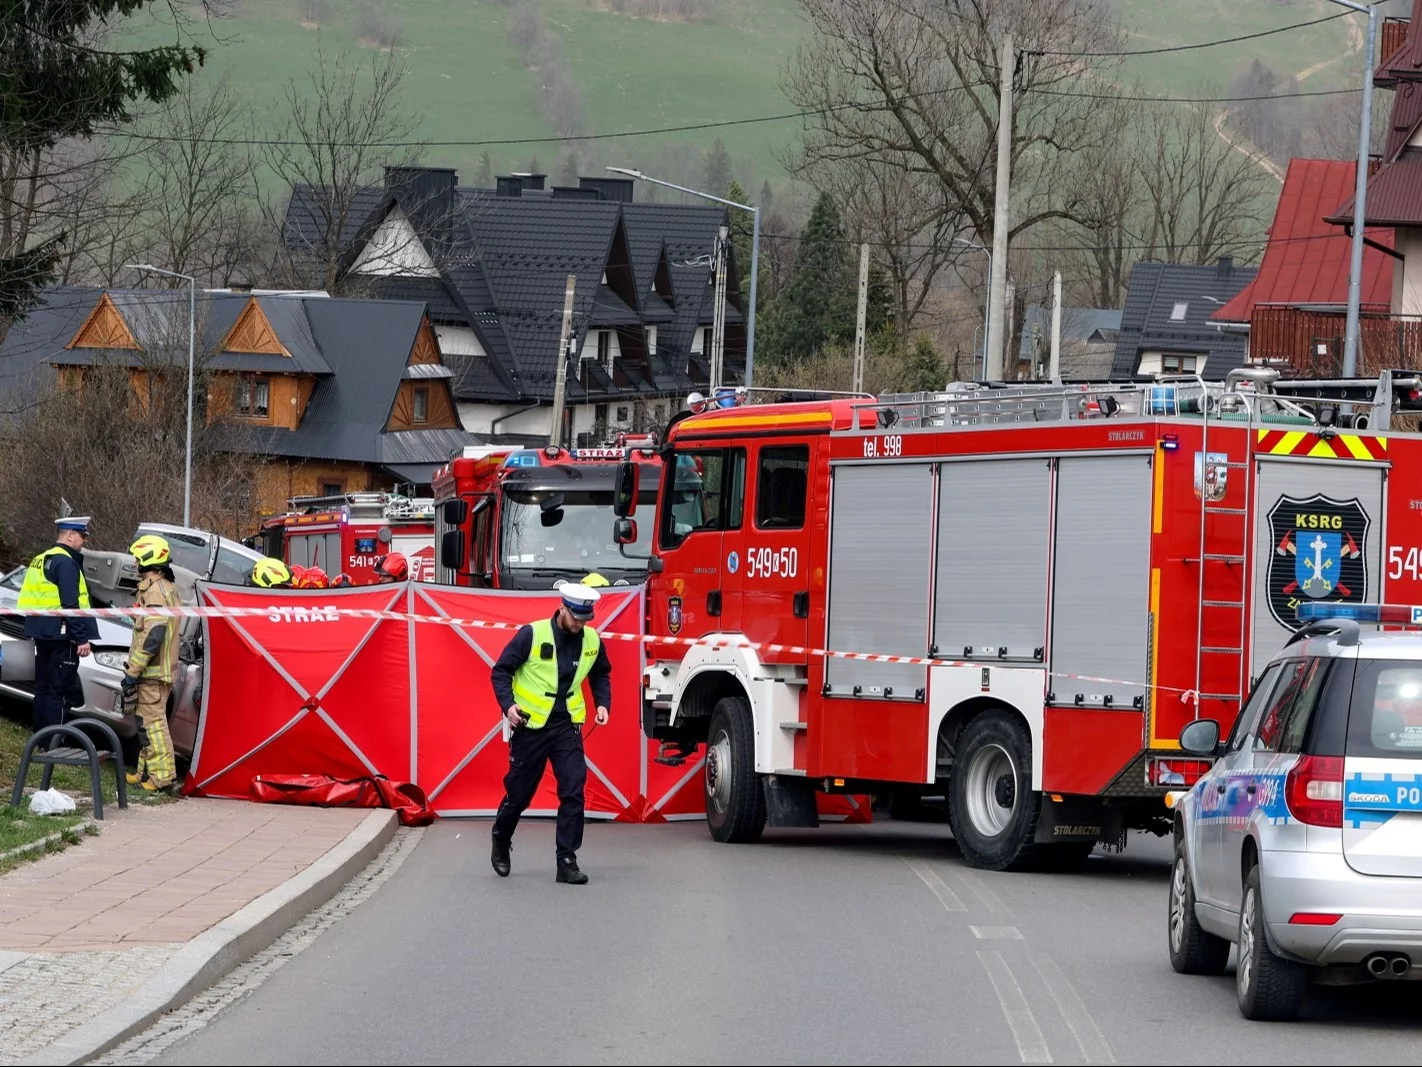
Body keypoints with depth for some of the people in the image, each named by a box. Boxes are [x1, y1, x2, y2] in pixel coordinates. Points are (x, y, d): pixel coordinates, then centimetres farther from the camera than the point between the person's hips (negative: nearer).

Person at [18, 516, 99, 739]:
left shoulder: (41, 561, 16)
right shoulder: (66, 563, -15)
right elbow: (71, 604, -21)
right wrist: (82, 638, -21)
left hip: (42, 634, 9)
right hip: (61, 636, -9)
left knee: (43, 688, 15)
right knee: (59, 691, -6)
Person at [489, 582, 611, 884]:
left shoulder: (592, 641, 2)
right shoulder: (532, 634, -12)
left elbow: (601, 675, 21)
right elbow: (501, 671, -6)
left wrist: (602, 703, 4)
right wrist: (508, 704, -20)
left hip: (567, 726, 3)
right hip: (531, 725, -3)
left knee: (573, 791, -9)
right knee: (519, 792, 9)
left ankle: (567, 861, -6)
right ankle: (501, 841, 37)